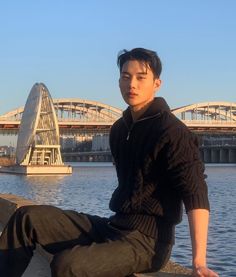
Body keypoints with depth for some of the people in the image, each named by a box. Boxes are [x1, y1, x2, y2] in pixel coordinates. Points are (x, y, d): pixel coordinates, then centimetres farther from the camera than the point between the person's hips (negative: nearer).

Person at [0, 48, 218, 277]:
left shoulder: (171, 131, -12)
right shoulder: (120, 129, 13)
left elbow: (195, 195, -20)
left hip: (147, 241, -8)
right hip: (114, 226, 8)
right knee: (28, 217, -1)